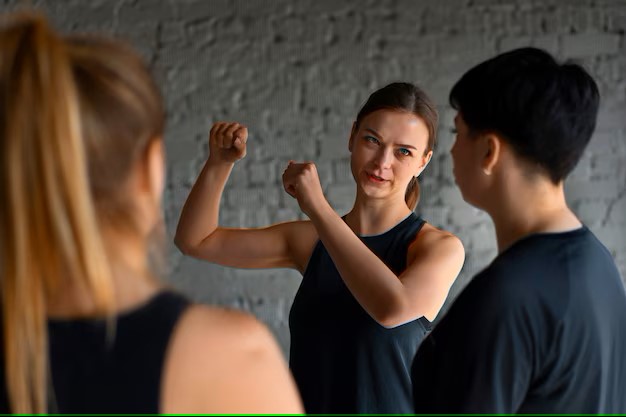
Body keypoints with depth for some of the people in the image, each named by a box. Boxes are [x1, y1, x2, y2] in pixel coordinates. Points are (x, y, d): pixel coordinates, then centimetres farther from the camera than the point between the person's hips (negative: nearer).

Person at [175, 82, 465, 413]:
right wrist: (218, 163, -9)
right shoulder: (312, 240, 5)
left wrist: (317, 206, -21)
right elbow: (195, 241, 8)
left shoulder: (441, 248, -8)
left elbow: (392, 308, -28)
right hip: (308, 403, 4)